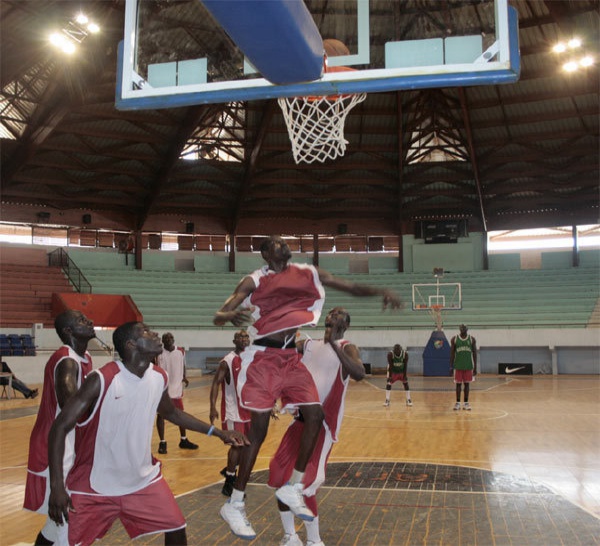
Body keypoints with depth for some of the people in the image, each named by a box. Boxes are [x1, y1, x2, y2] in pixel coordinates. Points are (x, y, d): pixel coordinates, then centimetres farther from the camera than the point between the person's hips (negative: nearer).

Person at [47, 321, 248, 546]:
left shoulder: (159, 377, -3)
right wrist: (56, 486, -25)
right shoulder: (102, 380, -23)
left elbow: (171, 413, 17)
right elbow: (60, 428, -19)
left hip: (143, 479, 5)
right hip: (95, 487, -5)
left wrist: (217, 432, 13)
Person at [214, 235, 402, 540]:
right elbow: (218, 316, -11)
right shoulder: (254, 281, -4)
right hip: (263, 358, -5)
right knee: (259, 429, -6)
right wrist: (231, 315, -36)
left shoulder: (308, 273, 8)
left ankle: (292, 488, 12)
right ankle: (234, 505, 6)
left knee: (315, 415, -5)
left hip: (291, 357, 5)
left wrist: (381, 291, -12)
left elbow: (352, 288, 7)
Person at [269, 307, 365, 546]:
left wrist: (334, 344, -31)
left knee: (304, 482, -12)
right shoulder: (308, 345, 14)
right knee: (279, 475, 7)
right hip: (302, 417, 6)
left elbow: (359, 374, -25)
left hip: (324, 422, -6)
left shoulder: (347, 347, -4)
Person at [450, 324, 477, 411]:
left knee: (467, 384, 5)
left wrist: (475, 367, 0)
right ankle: (458, 403, 11)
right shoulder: (454, 339, 0)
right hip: (458, 366, 0)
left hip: (468, 366, 1)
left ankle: (466, 403, 13)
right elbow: (452, 353, 2)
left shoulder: (472, 339, 1)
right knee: (458, 384, 4)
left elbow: (474, 353, 3)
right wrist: (451, 366, -2)